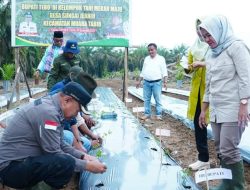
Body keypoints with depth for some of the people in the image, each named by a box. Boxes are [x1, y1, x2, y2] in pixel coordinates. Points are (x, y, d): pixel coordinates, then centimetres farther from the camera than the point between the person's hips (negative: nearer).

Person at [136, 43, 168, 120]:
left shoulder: (161, 58, 1)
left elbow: (164, 71, -4)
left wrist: (165, 81, -13)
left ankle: (158, 115, 7)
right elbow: (143, 71, 19)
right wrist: (139, 81, 15)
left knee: (158, 100, 0)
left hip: (156, 82, -4)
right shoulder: (146, 58, 15)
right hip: (146, 82, 4)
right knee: (146, 99, 7)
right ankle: (147, 114, 16)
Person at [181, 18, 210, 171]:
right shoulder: (195, 47, 15)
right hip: (197, 89, 6)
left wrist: (204, 64, -20)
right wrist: (187, 67, -4)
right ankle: (203, 158, 23)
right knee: (199, 124, 10)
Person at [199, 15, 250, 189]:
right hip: (216, 110, 8)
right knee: (220, 150, 9)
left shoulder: (236, 46, -4)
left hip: (233, 109, -7)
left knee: (229, 150, -8)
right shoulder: (212, 56, 18)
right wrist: (204, 110, 19)